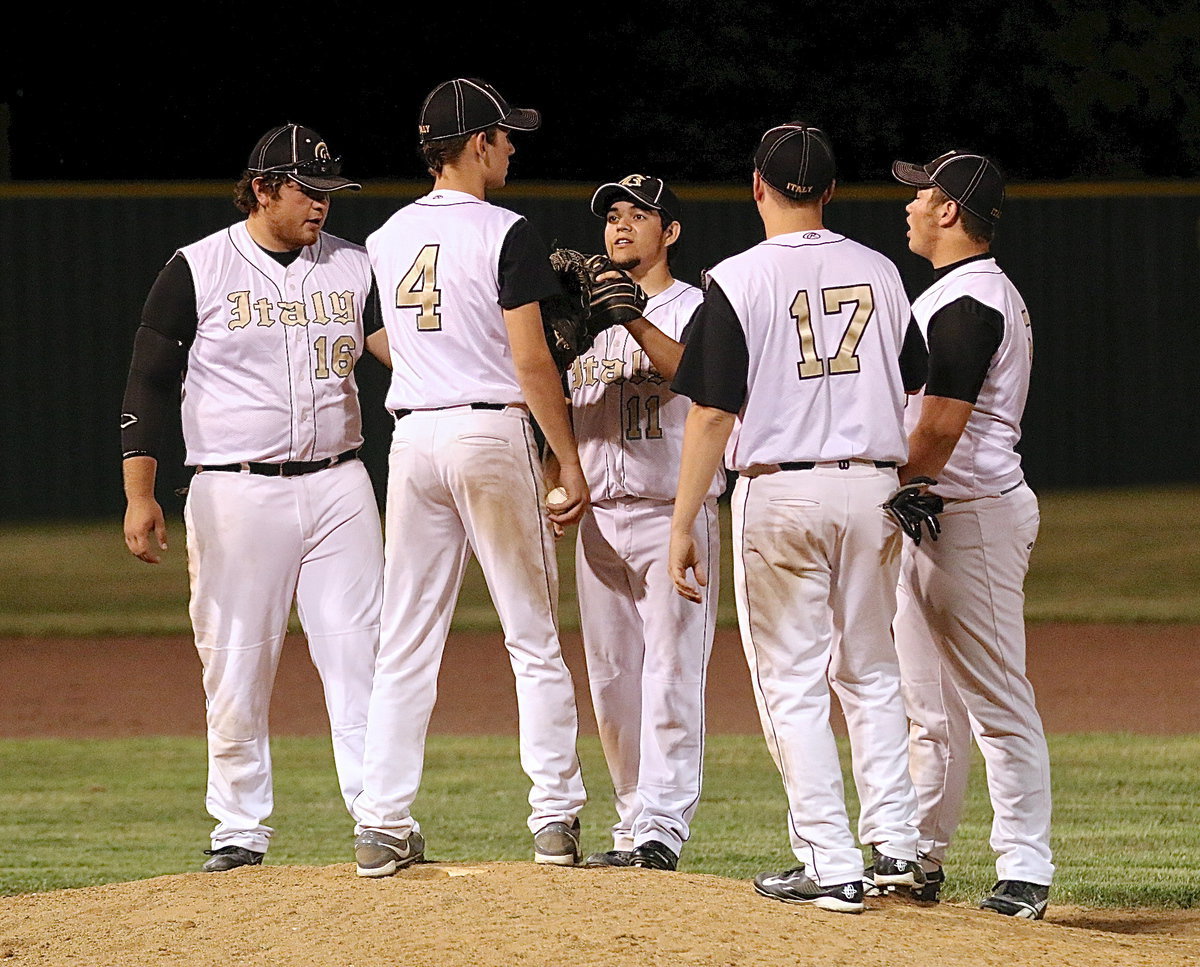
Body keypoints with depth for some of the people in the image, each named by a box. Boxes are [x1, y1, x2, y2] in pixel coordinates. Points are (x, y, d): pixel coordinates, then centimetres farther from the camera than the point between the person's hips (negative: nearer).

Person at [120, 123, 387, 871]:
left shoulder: (354, 267, 9)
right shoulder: (197, 270, 0)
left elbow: (397, 346, -2)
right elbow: (150, 383, 0)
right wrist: (140, 494, -8)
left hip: (338, 485, 2)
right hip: (237, 493, -2)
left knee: (361, 656, -4)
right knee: (237, 664, 2)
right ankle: (241, 832, 10)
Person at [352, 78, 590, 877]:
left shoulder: (389, 238, 9)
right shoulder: (505, 234, -9)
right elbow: (530, 360, -13)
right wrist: (570, 462, -7)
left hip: (413, 437, 5)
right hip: (492, 430, -5)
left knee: (406, 643, 6)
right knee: (534, 637, 3)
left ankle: (385, 825, 1)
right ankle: (555, 817, 1)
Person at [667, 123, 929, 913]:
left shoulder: (741, 280, -8)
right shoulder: (878, 273, 6)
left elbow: (713, 412, -11)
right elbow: (914, 389, 12)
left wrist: (683, 524, -8)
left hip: (780, 492, -4)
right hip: (872, 485, 4)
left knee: (793, 682, 1)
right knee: (870, 671, 16)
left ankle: (830, 865, -3)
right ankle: (896, 845, 10)